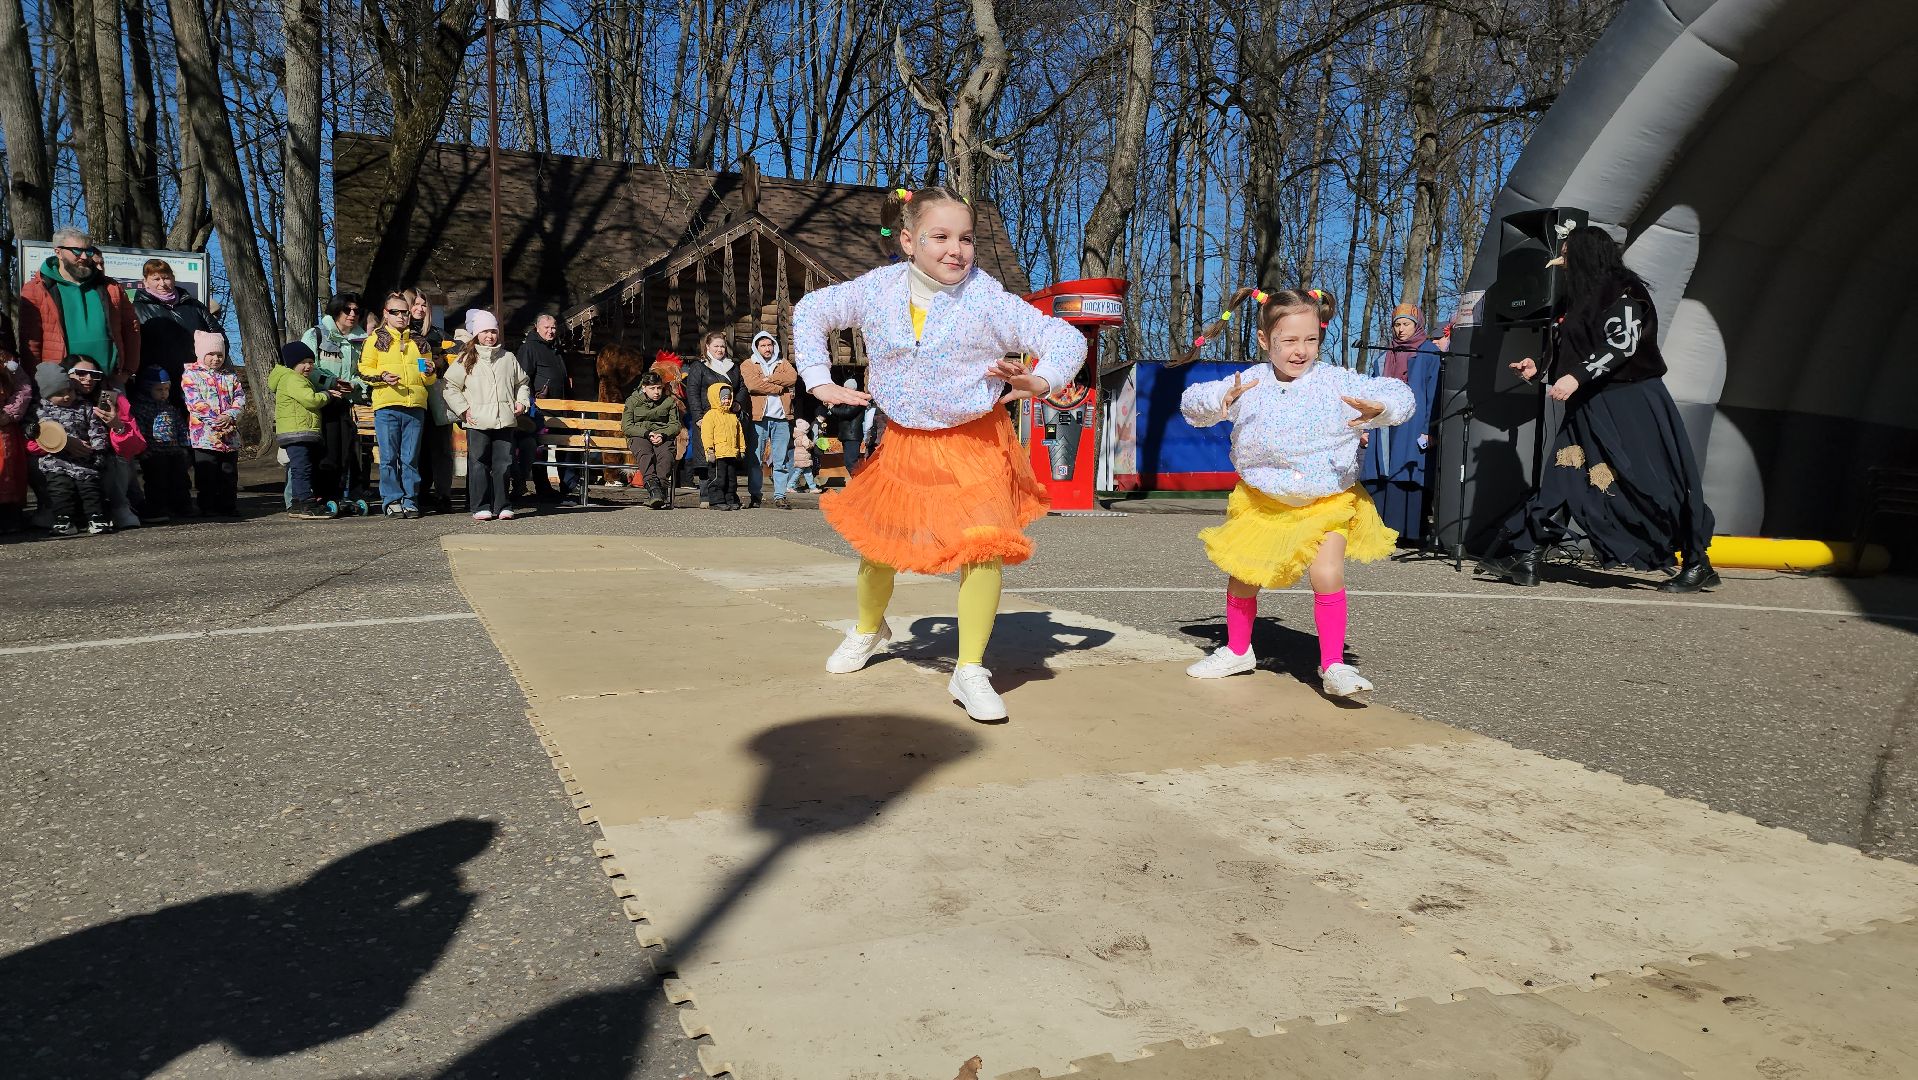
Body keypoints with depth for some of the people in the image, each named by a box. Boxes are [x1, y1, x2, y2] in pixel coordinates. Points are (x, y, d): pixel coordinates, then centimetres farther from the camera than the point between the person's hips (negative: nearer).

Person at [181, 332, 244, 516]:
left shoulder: (230, 377, 15)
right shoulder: (191, 375, 1)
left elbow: (240, 398, 5)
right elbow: (195, 402, -10)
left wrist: (230, 415, -14)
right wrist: (216, 420, -18)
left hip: (230, 434, 4)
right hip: (204, 434, -4)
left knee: (229, 473, 8)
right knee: (207, 473, 0)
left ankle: (229, 506, 15)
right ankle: (208, 507, 6)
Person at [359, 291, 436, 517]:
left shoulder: (418, 341, 20)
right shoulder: (377, 338, 11)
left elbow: (430, 379, 23)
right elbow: (364, 369, 5)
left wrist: (429, 372, 1)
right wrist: (382, 377, -13)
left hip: (415, 406, 2)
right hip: (386, 406, -2)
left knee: (411, 458, 3)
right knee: (389, 457, -3)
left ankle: (410, 501, 7)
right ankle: (392, 501, 3)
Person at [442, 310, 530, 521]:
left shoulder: (508, 358, 15)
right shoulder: (466, 359, 6)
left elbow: (522, 383, 26)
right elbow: (451, 386, 5)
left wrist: (522, 401, 10)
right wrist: (463, 409, -4)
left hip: (505, 421, 2)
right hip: (477, 422, -2)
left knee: (504, 463, 2)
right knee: (479, 464, -2)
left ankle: (503, 506, 9)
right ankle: (481, 507, 3)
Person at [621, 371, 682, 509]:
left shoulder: (670, 401, 14)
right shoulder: (632, 401, 10)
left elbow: (675, 425, 8)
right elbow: (627, 426, 2)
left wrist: (662, 435, -14)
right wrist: (647, 434, -15)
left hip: (664, 436, 1)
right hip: (639, 436, -1)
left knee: (666, 454, -36)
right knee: (645, 454, -37)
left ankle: (661, 488, -50)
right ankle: (653, 487, -56)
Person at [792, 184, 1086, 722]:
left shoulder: (988, 300, -14)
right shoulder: (877, 289, -5)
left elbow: (1067, 338, -13)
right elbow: (811, 311, 10)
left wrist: (1041, 380, -32)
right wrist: (818, 380, 2)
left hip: (976, 442, -3)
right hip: (904, 441, 3)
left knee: (984, 544, -21)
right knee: (877, 540, 14)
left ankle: (970, 672, -6)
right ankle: (869, 629, 46)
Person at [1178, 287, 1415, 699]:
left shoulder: (1337, 382, -12)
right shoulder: (1249, 383, -5)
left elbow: (1398, 394, -14)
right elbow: (1192, 402, 0)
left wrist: (1378, 409, -38)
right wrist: (1221, 400, -22)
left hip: (1328, 501, -3)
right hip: (1262, 502, 3)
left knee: (1327, 573, -20)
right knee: (1242, 575, 9)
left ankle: (1333, 666, -5)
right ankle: (1237, 651, 34)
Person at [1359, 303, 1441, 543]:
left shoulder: (1429, 352, 3)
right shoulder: (1386, 356, 18)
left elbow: (1433, 392, -3)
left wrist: (1428, 430, -12)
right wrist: (1366, 427, 9)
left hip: (1413, 427, -5)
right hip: (1385, 427, 5)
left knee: (1407, 476, -8)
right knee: (1379, 476, -1)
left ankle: (1408, 532, -5)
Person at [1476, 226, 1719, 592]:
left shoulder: (1623, 291, -6)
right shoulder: (1582, 300, 18)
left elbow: (1623, 344, -19)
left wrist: (1578, 377, -27)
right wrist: (1539, 368, 12)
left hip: (1632, 404, -8)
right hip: (1590, 407, 8)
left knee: (1650, 482, -5)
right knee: (1561, 479, -2)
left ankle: (1697, 563, 7)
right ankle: (1526, 559, -6)